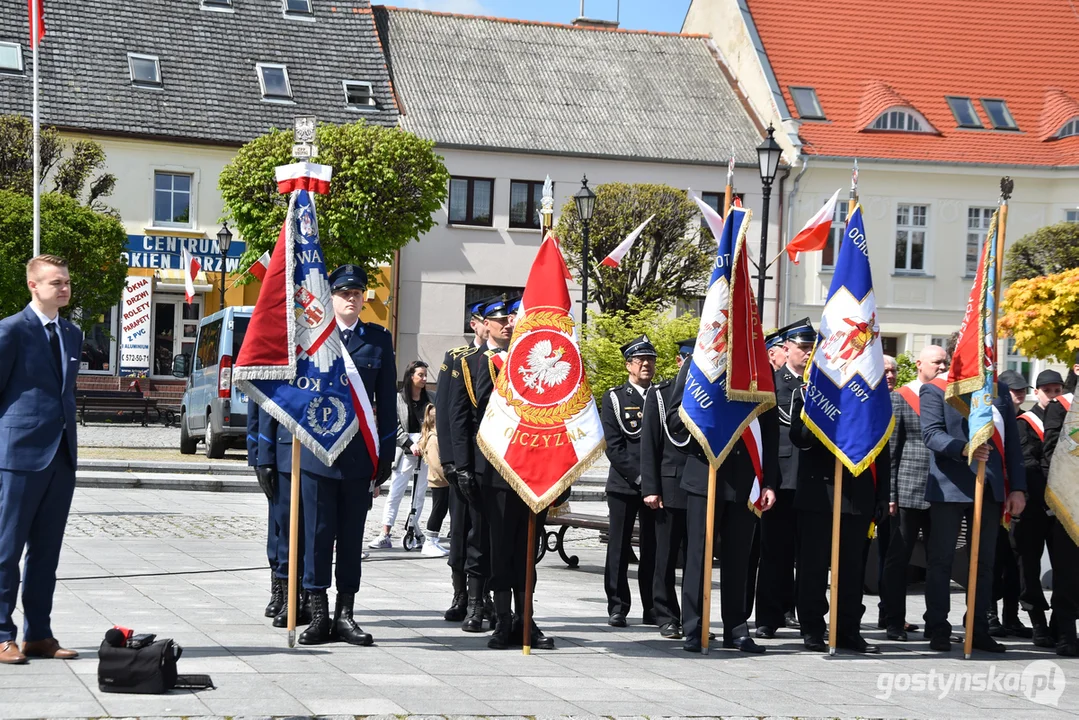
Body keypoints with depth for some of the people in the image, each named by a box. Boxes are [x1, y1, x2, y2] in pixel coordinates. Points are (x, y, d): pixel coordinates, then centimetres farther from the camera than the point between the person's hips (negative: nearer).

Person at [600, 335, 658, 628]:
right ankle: (617, 607, 7)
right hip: (623, 484, -2)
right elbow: (613, 446, -3)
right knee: (619, 547, 1)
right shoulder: (614, 398, 4)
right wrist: (638, 476, -11)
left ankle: (652, 609, 9)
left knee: (653, 548, 4)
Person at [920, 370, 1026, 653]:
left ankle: (979, 630, 14)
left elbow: (1012, 441, 12)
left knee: (985, 561, 7)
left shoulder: (999, 390, 14)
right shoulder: (935, 390, 1)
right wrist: (963, 448, -30)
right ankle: (938, 630, 7)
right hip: (949, 487, -4)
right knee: (941, 560, 2)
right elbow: (931, 433, -12)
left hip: (990, 489, 4)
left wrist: (1018, 488, 6)